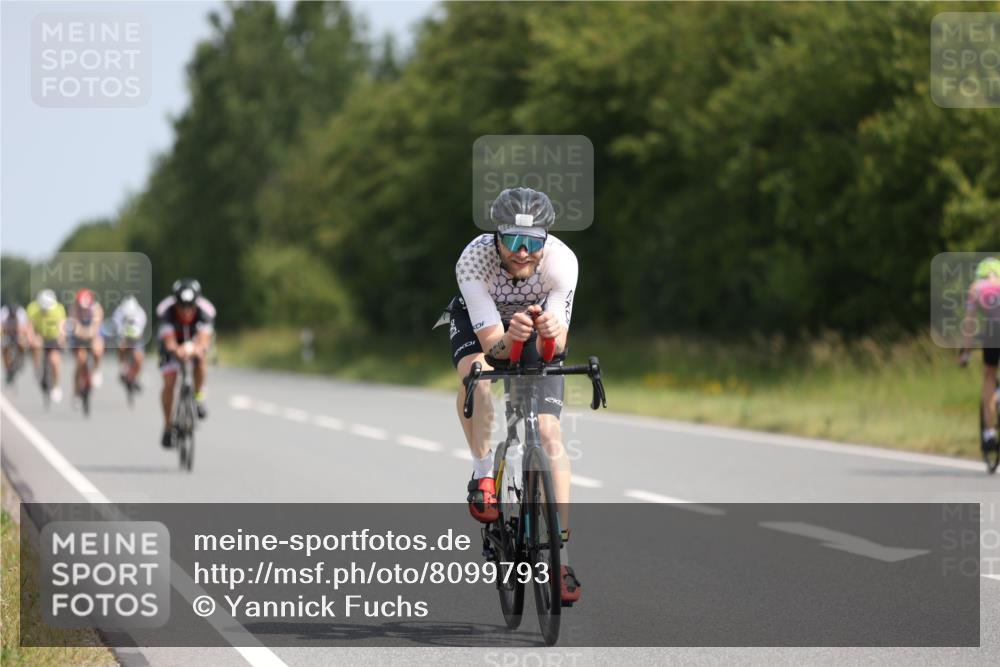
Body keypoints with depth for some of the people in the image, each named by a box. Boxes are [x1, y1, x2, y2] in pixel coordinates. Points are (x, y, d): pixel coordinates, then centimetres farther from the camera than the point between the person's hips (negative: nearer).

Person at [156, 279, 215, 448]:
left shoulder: (205, 311, -36)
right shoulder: (166, 311, -37)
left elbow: (204, 340, -48)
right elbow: (169, 343, -47)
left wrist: (197, 348, -71)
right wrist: (177, 350, -69)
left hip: (194, 341, 1)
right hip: (173, 342, -1)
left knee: (200, 358, -33)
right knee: (169, 383, -11)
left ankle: (198, 397, -11)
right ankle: (168, 427, 6)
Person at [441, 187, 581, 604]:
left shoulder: (561, 261, -34)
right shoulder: (474, 260, -36)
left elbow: (555, 347, -36)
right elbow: (492, 343, -39)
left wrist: (551, 333, -59)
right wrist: (510, 339, -61)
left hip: (538, 331, 1)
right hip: (480, 322, -1)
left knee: (549, 433, -13)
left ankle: (560, 558, -11)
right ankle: (483, 475, -14)